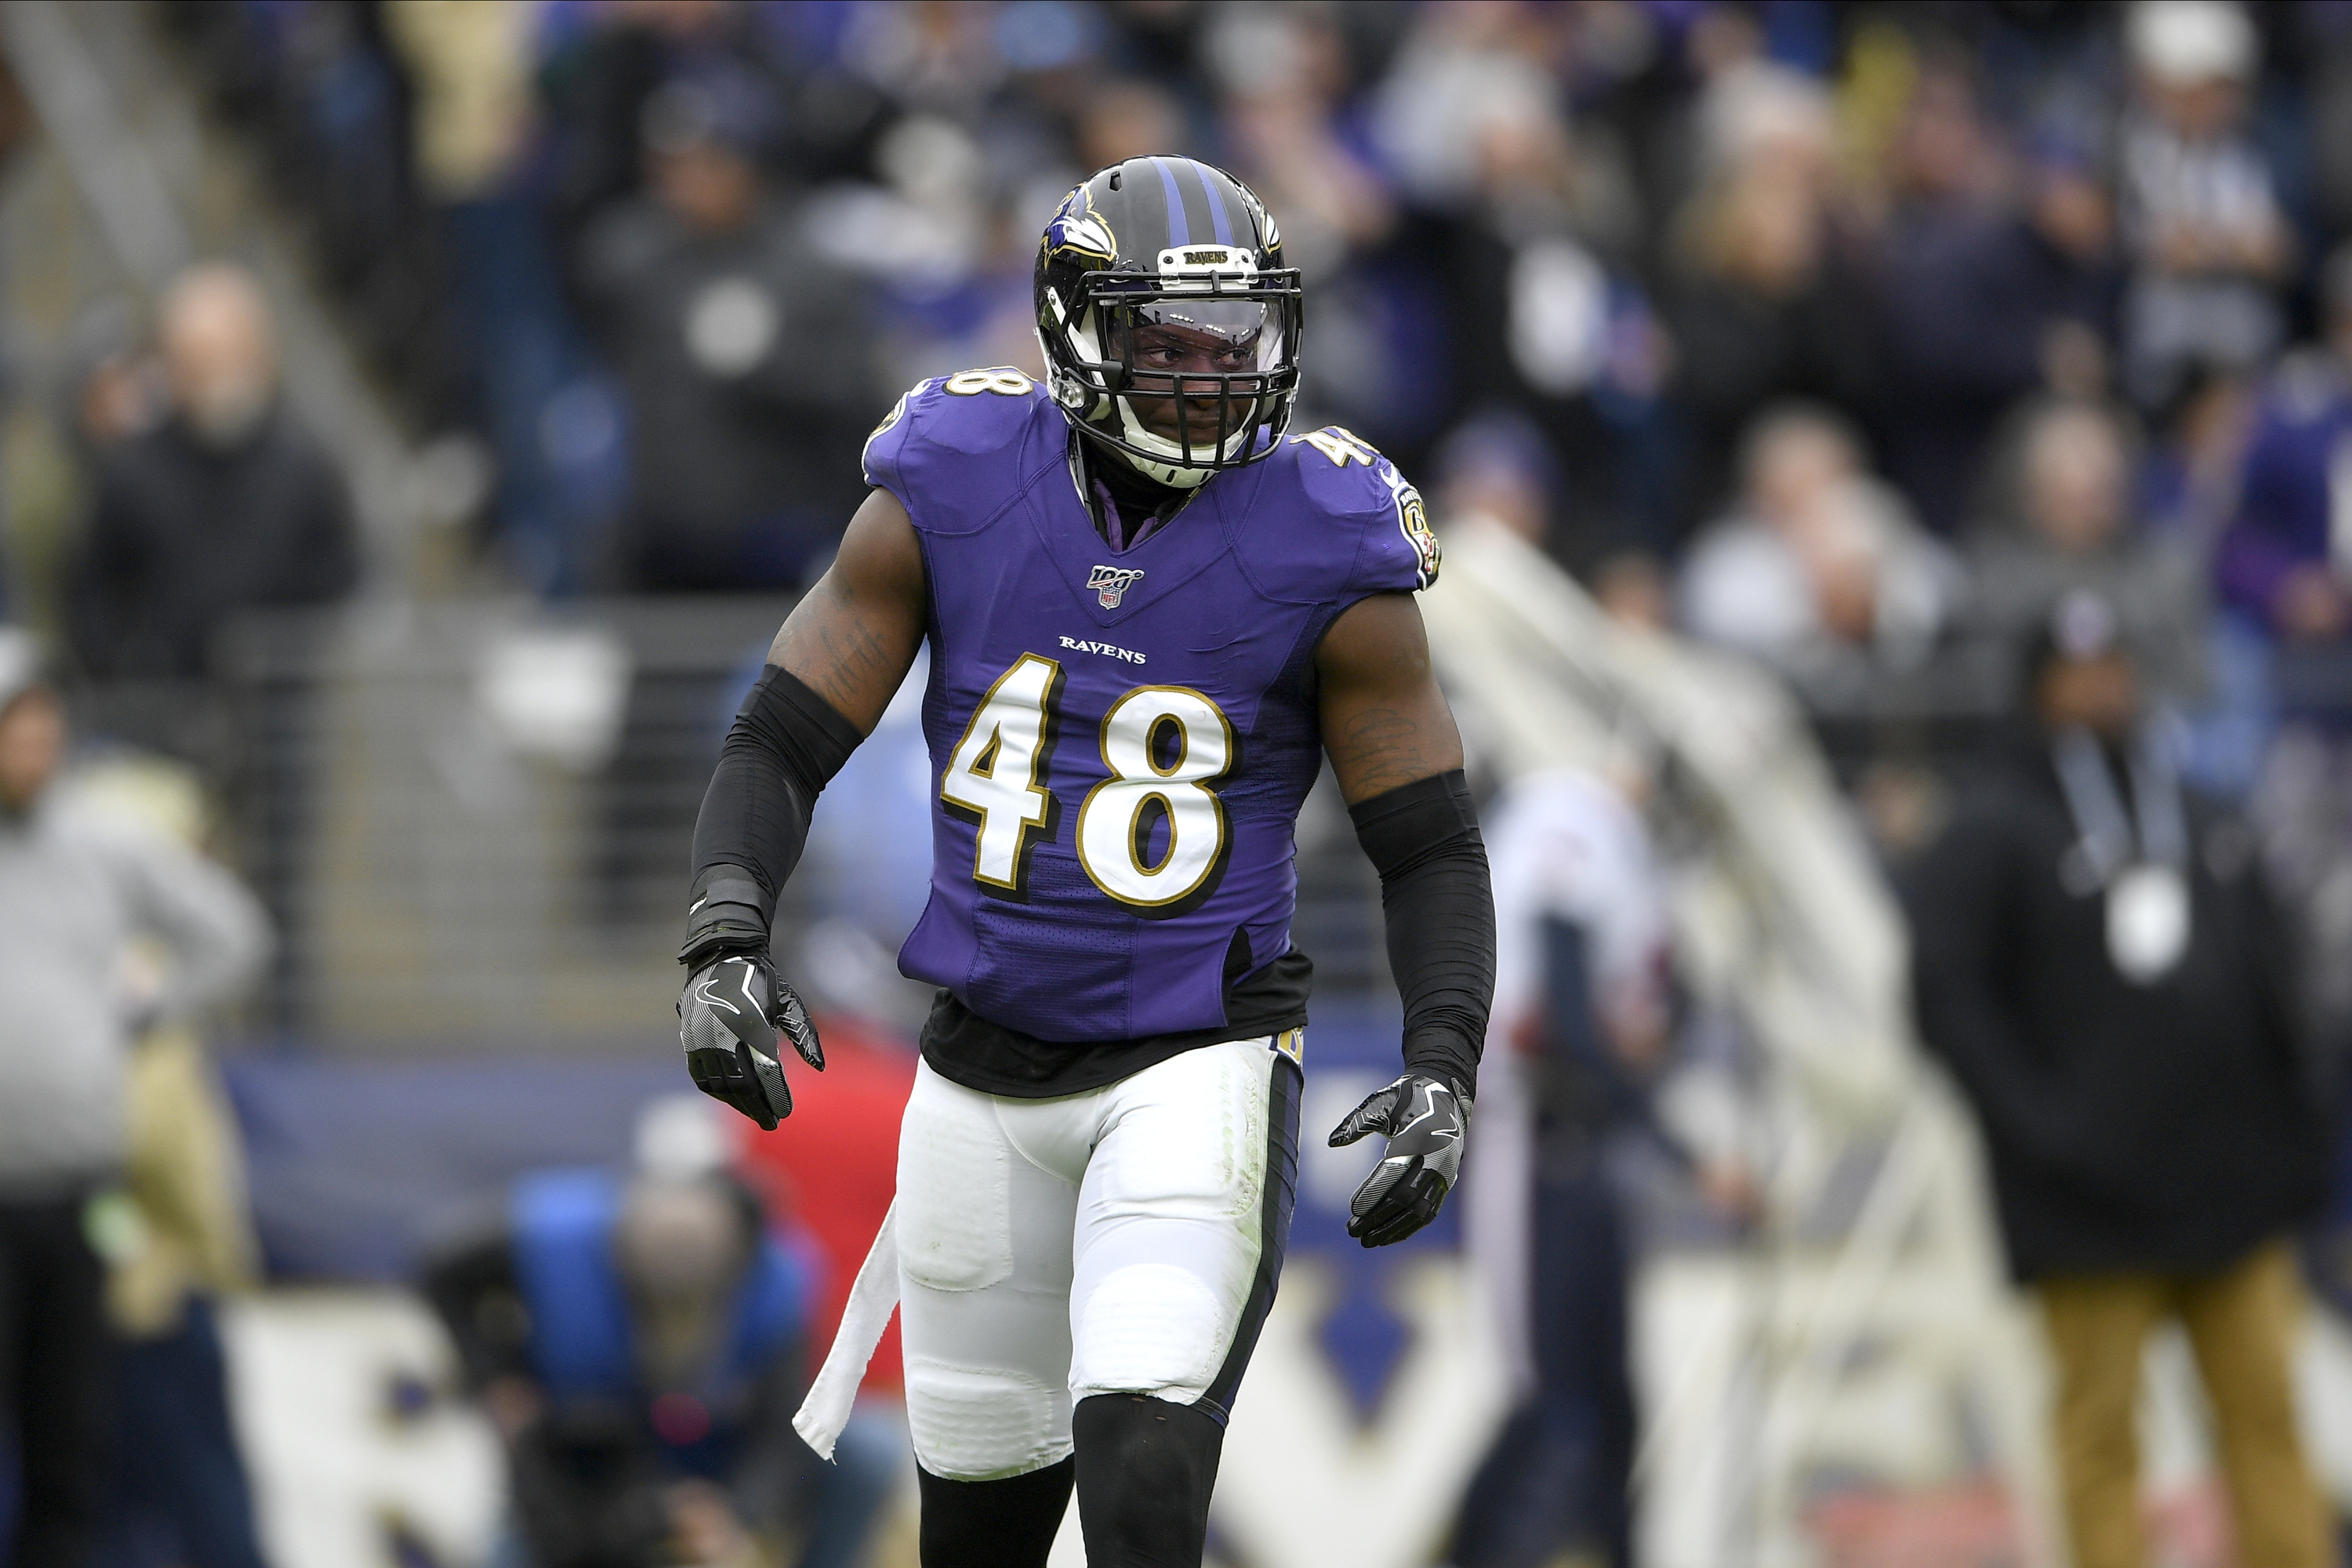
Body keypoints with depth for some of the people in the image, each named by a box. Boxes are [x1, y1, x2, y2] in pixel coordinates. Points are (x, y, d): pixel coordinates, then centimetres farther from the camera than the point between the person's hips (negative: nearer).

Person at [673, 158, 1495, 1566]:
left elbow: (1433, 850, -3)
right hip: (988, 1066, 3)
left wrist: (1443, 1071, -17)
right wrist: (724, 947, -19)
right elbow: (782, 745, -2)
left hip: (1198, 1064, -3)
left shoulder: (1324, 556, -9)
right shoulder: (948, 499, -6)